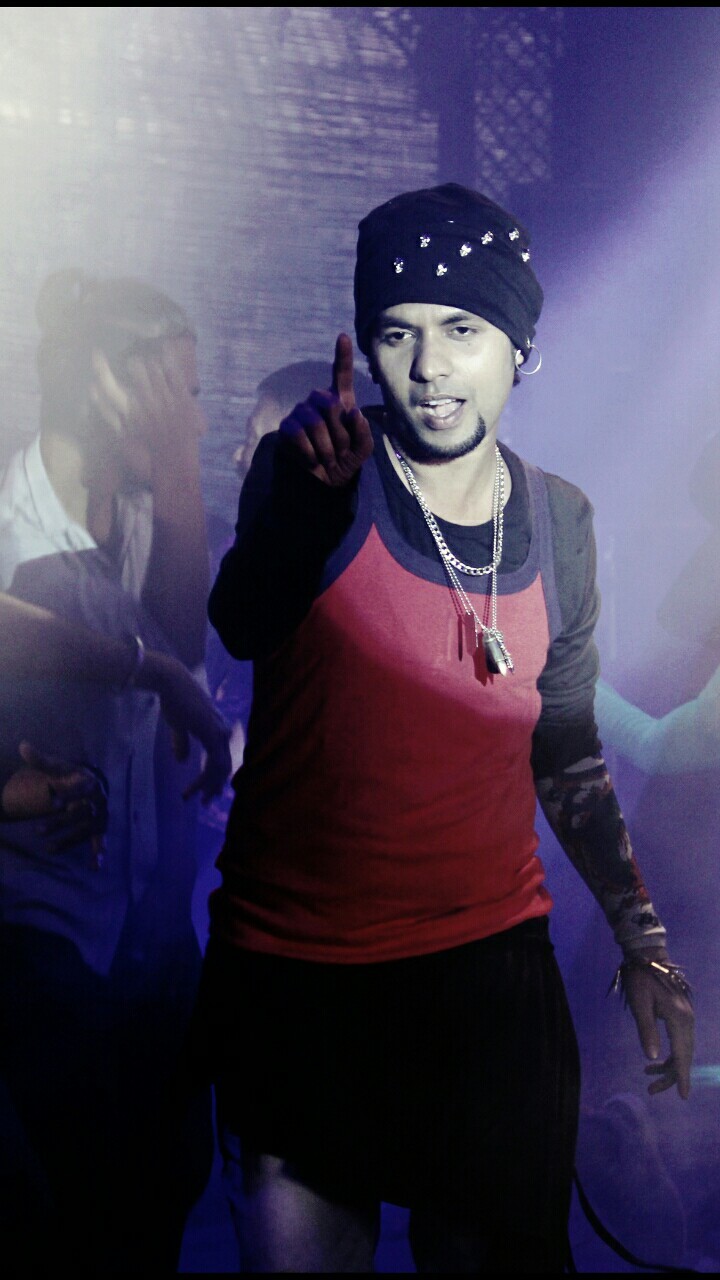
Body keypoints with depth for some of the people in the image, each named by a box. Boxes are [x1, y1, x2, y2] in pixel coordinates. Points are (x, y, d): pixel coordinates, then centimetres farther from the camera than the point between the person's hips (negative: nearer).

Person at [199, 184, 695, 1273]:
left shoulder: (560, 520, 3)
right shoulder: (318, 471, -8)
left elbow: (566, 755, 12)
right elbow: (244, 627, -27)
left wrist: (641, 934, 7)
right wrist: (310, 490, -45)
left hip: (495, 968, 3)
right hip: (295, 978, -2)